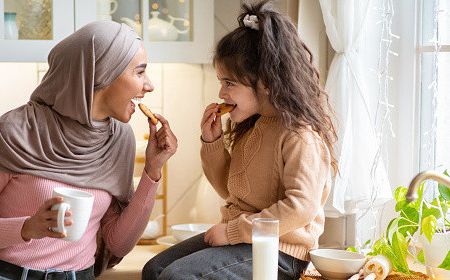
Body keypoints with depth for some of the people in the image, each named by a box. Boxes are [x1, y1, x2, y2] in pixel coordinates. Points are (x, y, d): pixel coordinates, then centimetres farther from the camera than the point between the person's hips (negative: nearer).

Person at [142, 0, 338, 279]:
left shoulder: (300, 135, -18)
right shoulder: (249, 126, 10)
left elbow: (301, 206, -27)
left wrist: (234, 230, -22)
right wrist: (213, 142, 4)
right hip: (237, 236, 9)